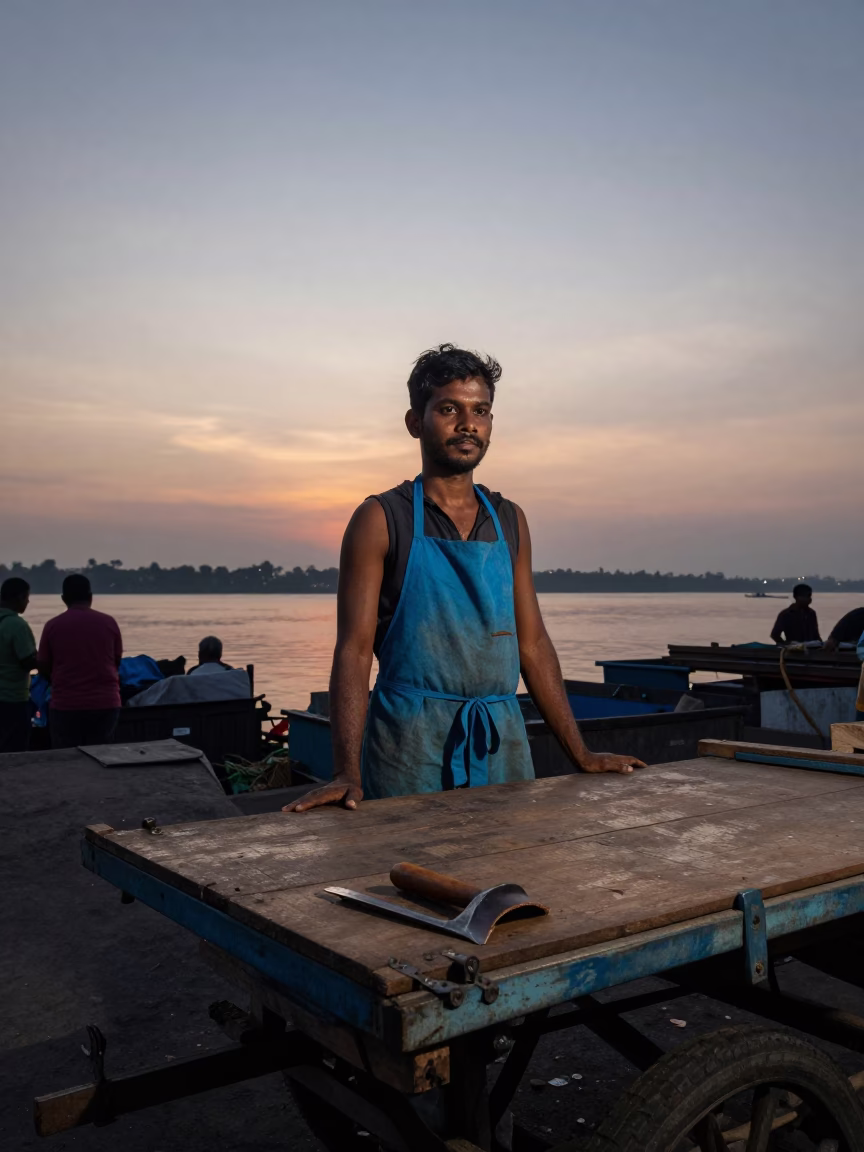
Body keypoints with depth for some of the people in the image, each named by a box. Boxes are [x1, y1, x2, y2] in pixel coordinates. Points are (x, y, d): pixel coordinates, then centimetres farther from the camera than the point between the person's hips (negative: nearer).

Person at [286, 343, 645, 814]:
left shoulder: (510, 521, 10)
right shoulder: (381, 520, -4)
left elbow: (532, 644, 13)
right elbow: (353, 651, -9)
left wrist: (580, 754, 10)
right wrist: (347, 773, -21)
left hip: (502, 741, 4)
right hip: (410, 742, -4)